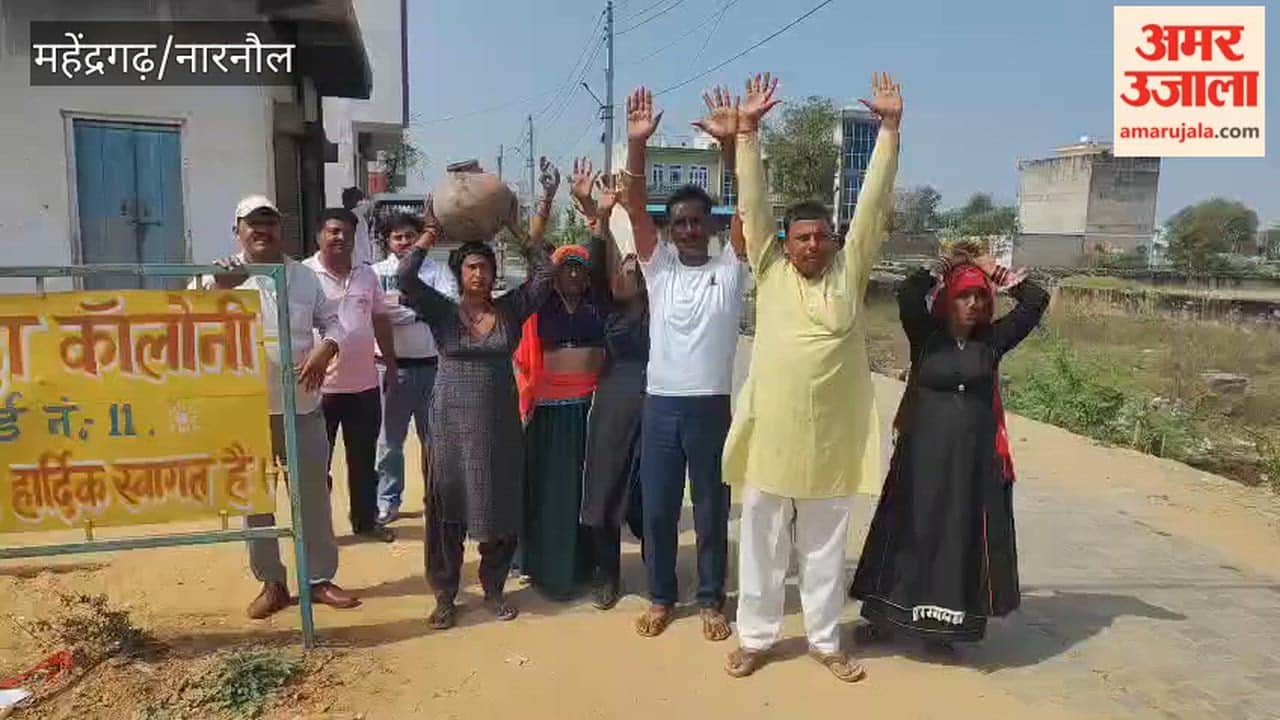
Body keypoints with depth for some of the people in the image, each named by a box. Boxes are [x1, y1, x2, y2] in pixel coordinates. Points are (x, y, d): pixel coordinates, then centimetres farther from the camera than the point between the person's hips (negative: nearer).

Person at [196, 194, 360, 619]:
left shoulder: (303, 275, 8)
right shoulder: (221, 275, -2)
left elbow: (332, 321, 10)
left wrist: (323, 351, -11)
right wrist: (218, 288, -36)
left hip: (302, 405, 2)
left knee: (313, 494, 8)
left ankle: (320, 579, 21)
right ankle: (272, 583, 23)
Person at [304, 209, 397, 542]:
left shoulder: (367, 274, 7)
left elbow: (381, 320, 14)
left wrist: (390, 364, 14)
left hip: (364, 384, 5)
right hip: (320, 385, -4)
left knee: (363, 459, 15)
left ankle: (366, 520, 29)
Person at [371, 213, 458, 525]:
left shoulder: (438, 270, 6)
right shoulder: (376, 272, 5)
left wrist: (403, 303, -11)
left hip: (432, 365, 0)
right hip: (392, 366, 0)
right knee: (390, 439, 8)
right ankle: (388, 501, 19)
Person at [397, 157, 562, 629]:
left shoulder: (511, 310, 2)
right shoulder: (442, 311, 0)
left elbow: (543, 273, -7)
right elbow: (405, 277, -13)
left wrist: (544, 206, -10)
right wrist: (431, 233, -13)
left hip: (500, 425, 1)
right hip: (452, 424, -1)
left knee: (501, 507, 8)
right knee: (447, 508, 5)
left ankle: (494, 589, 27)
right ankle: (445, 595, 21)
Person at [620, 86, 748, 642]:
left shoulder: (730, 270, 2)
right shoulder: (659, 267, 5)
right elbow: (636, 209, -6)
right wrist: (636, 144, -19)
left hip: (711, 405, -1)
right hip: (660, 404, 1)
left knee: (711, 511, 10)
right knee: (657, 509, 10)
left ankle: (711, 600, 27)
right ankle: (660, 597, 28)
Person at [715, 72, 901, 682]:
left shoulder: (849, 272, 1)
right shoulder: (769, 270, 0)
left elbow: (873, 204, -5)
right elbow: (753, 204, -6)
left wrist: (890, 128, -10)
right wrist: (747, 132, -12)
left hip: (830, 443, 1)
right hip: (768, 439, 0)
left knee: (824, 552, 16)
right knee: (761, 548, 14)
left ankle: (825, 642, 34)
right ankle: (755, 638, 31)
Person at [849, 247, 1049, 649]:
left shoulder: (991, 342, 6)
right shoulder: (925, 336, 0)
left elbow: (1036, 302, 5)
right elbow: (908, 295, -16)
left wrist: (996, 272, 5)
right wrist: (942, 266, -3)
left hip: (975, 459, 2)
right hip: (923, 455, -2)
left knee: (962, 537, 7)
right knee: (910, 530, 5)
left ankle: (943, 621, 20)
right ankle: (884, 615, 18)